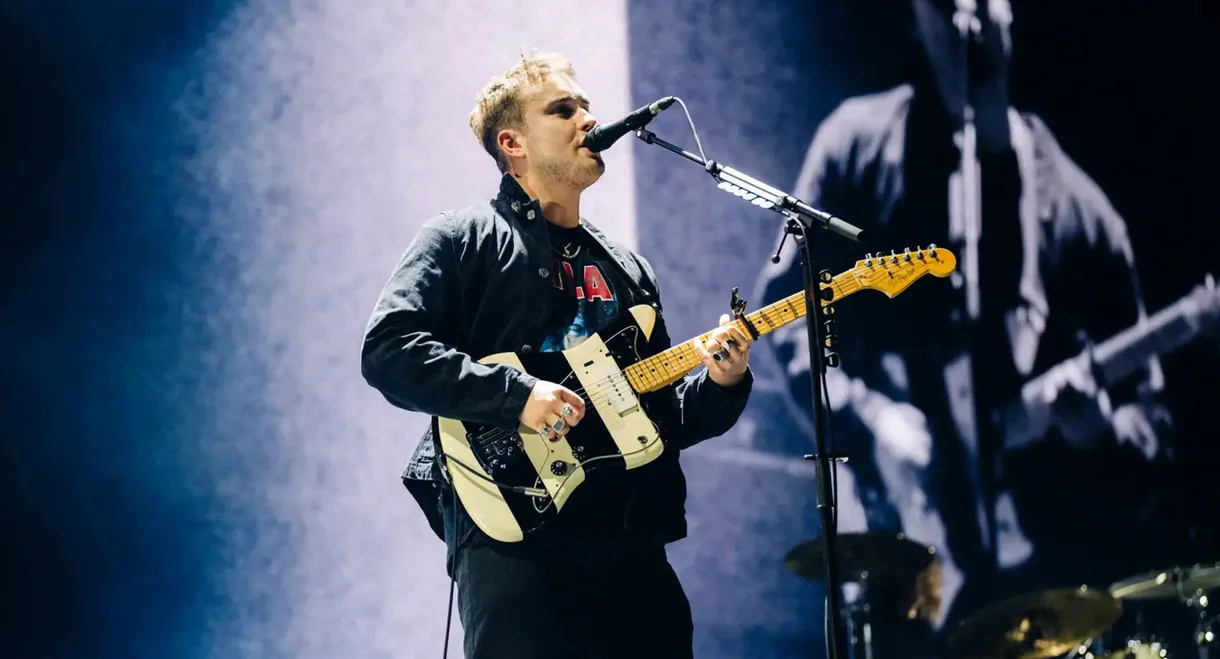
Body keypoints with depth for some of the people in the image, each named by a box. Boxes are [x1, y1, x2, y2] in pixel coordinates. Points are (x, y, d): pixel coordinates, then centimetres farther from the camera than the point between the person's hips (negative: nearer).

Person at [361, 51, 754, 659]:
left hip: (630, 537, 6)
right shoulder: (463, 240, 4)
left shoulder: (628, 271, 24)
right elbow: (387, 350, -10)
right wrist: (515, 394, -18)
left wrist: (718, 387, 2)